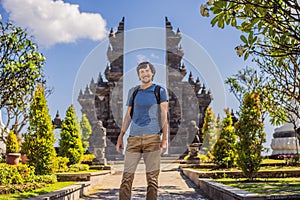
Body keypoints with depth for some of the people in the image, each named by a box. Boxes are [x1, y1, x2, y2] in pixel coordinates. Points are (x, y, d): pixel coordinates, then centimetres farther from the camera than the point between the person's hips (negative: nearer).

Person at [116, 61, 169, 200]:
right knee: (127, 176, -2)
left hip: (152, 138, -3)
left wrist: (165, 139, -7)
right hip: (133, 138, 3)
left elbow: (164, 116, 2)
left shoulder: (160, 91, 8)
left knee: (152, 178, -1)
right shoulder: (133, 92, 17)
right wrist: (120, 137, 14)